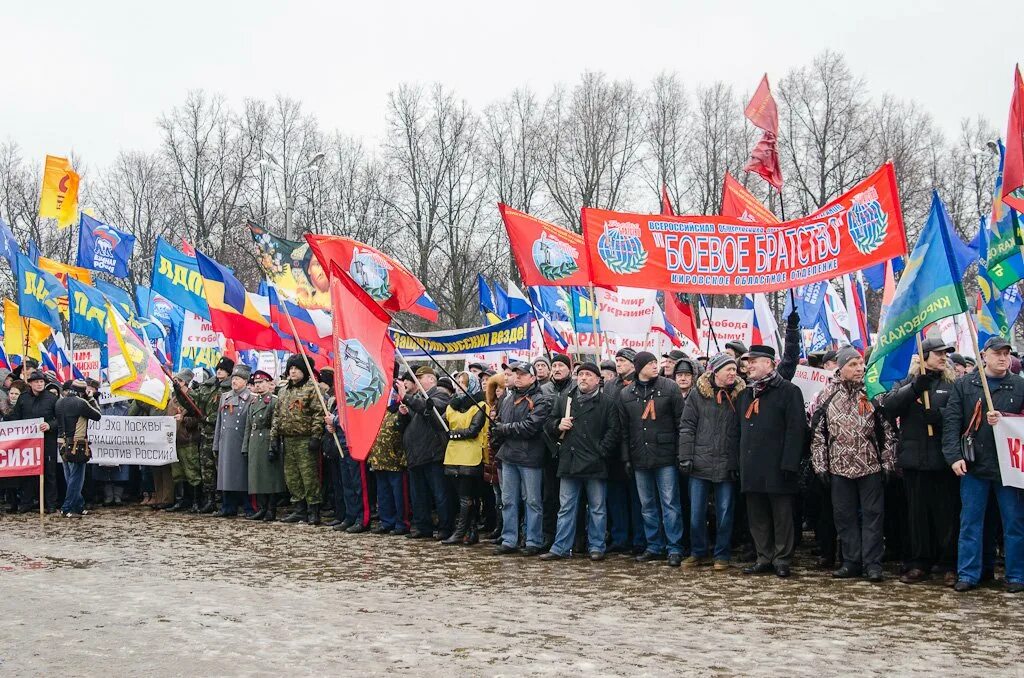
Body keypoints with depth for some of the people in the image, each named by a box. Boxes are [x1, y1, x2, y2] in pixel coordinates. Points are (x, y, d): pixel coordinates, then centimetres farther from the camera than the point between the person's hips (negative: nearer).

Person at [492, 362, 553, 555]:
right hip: (509, 456, 7)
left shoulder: (542, 400, -9)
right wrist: (498, 430, -7)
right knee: (508, 501, 10)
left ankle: (534, 542, 9)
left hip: (530, 458, -7)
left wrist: (504, 429, -10)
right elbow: (498, 422, 16)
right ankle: (509, 541, 17)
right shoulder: (508, 398, 15)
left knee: (533, 501, 2)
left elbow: (530, 427, -18)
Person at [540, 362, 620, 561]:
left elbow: (613, 430, -4)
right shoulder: (564, 399, 11)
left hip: (595, 463, -3)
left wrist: (601, 451, -12)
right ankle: (560, 548, 11)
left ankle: (596, 547, 16)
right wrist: (558, 425, -4)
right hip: (569, 461, 3)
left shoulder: (607, 402, 1)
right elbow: (549, 423, 17)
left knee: (597, 508, 7)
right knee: (566, 508, 7)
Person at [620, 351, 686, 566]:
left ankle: (674, 549, 3)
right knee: (647, 506, 11)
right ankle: (654, 547, 20)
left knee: (670, 504, -3)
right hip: (640, 458, 4)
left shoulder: (669, 388, -1)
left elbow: (680, 422, -2)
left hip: (666, 457, -4)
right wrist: (626, 458, 6)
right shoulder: (626, 394, 8)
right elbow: (624, 429, 11)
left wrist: (680, 453, -7)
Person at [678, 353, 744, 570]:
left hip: (727, 466, 0)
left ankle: (722, 555, 17)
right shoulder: (698, 395, 1)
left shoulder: (740, 395, 2)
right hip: (700, 463, 0)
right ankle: (698, 552, 21)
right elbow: (686, 427, 2)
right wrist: (685, 457, -5)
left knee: (725, 513, 5)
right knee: (696, 512, 7)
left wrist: (740, 463, -2)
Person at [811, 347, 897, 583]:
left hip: (871, 466, -2)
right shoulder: (826, 395, 3)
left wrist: (888, 462, -2)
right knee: (845, 516, 7)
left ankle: (872, 563, 6)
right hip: (839, 466, 2)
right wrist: (820, 464, 1)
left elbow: (887, 429, 2)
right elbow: (817, 431, 5)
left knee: (872, 514, 1)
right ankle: (851, 561, 17)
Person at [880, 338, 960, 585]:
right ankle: (919, 564, 16)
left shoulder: (953, 384, 6)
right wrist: (915, 387, -15)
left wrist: (939, 414, -21)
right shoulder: (907, 383, 11)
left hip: (943, 460, -2)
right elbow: (888, 405, -6)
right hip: (914, 459, 2)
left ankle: (949, 565, 10)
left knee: (947, 512, 1)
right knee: (917, 513, 8)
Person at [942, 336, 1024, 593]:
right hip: (973, 465, 0)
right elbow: (951, 421, -2)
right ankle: (968, 574, 13)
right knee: (970, 522, 5)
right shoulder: (964, 385, 4)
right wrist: (954, 456, -11)